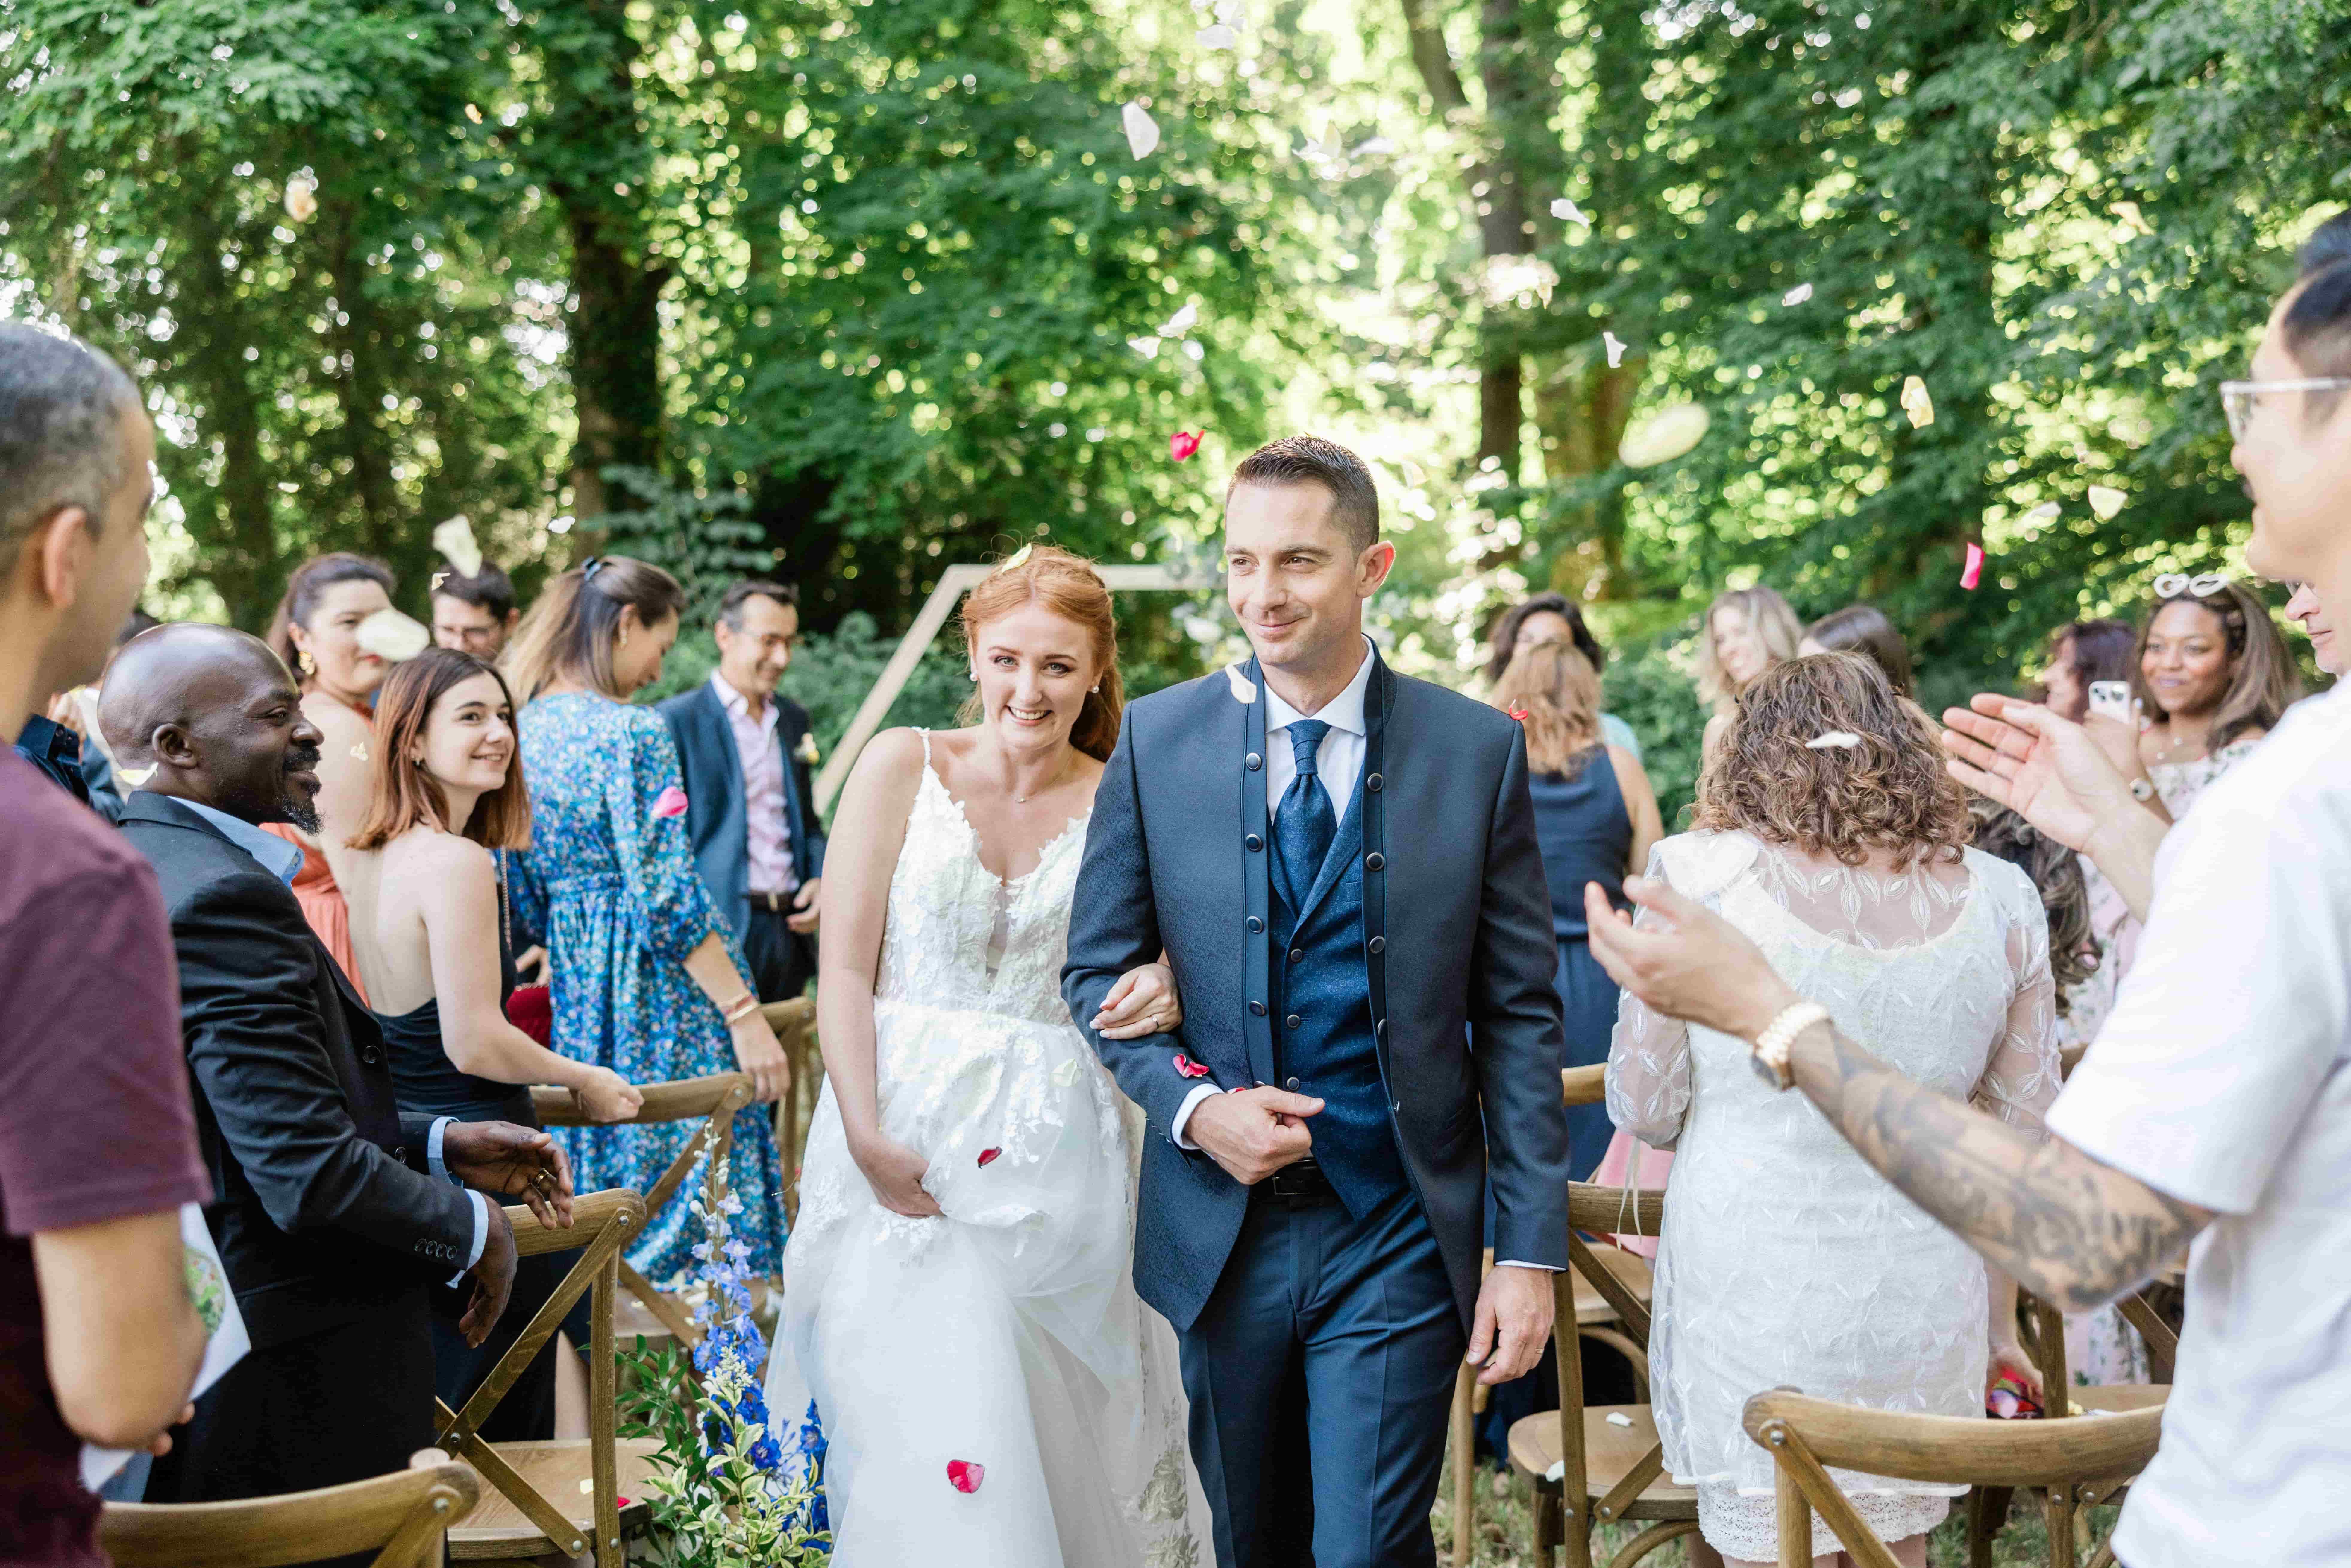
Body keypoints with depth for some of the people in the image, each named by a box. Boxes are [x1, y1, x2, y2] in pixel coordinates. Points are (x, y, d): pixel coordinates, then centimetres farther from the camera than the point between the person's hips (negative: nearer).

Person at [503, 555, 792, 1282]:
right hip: (658, 996, -8)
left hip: (574, 994, 8)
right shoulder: (631, 733, -16)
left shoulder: (522, 729, 7)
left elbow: (523, 900, 13)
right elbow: (667, 898, -21)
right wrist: (745, 1013, -18)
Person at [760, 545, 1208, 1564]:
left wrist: (1161, 996, -13)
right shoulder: (902, 766, 0)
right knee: (918, 1440, -4)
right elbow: (844, 969, -2)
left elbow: (1147, 964, 12)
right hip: (904, 1137, -1)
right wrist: (868, 1138, -12)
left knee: (1064, 1436, 5)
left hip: (1056, 1161, 1)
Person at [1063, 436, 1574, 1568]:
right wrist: (1194, 1105, -13)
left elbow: (1519, 1016, -2)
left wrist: (1532, 1250, -6)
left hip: (1398, 1236, -2)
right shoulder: (1157, 739, -1)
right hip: (1218, 1229, 2)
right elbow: (1098, 969, 6)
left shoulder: (1479, 751, -4)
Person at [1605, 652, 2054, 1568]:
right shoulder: (2001, 900, -1)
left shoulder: (1702, 875, -9)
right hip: (1922, 1311, 3)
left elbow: (1644, 1109, -3)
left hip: (1750, 1299, -3)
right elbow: (2022, 1140, 6)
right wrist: (1998, 1328, 18)